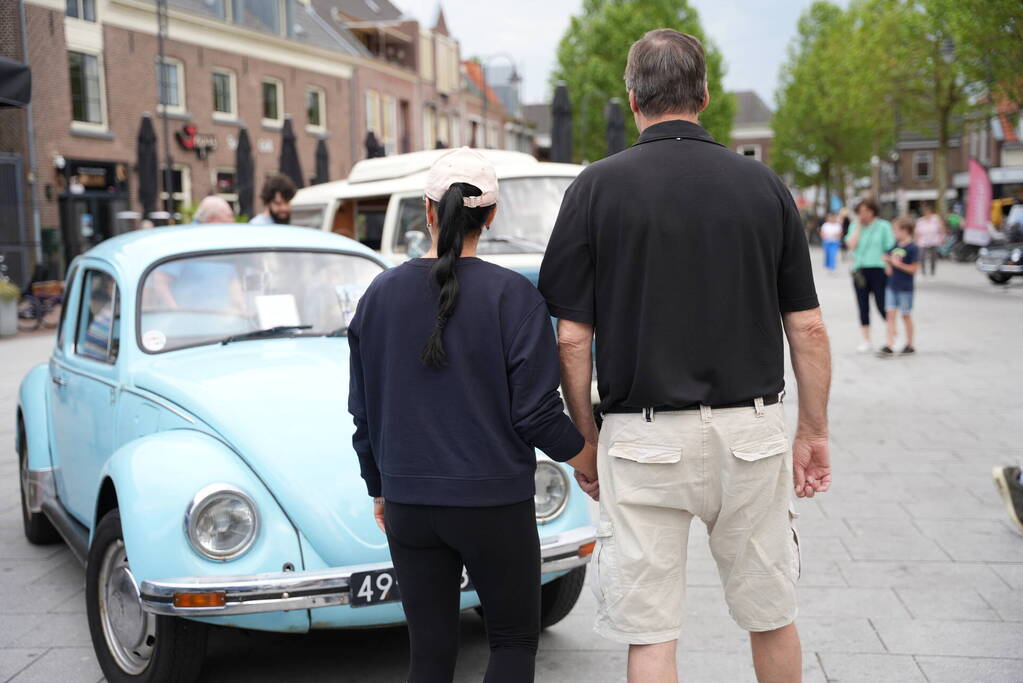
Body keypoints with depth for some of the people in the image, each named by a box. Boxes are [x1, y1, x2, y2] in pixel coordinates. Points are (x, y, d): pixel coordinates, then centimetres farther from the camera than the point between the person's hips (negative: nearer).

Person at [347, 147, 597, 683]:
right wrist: (586, 461, 6)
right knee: (514, 639, 15)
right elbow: (536, 411, -12)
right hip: (495, 500, -3)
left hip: (408, 504, 4)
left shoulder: (380, 294, 1)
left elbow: (363, 411, 7)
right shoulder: (511, 294, -11)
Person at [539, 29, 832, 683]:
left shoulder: (597, 187, -4)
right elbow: (807, 327, 2)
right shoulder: (764, 184, 2)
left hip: (643, 439, -2)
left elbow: (573, 336, -6)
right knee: (771, 616, 19)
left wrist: (586, 439, 6)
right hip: (751, 432, 3)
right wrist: (814, 433, 12)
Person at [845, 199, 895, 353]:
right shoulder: (855, 226, 9)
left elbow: (890, 249, 0)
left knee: (882, 305, -5)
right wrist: (859, 225, -4)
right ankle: (866, 341, 14)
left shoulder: (883, 226, 0)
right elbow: (852, 245, -6)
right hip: (859, 271, 3)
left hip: (878, 269, -3)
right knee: (863, 307, 6)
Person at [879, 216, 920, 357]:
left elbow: (914, 269, -14)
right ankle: (889, 346, -3)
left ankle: (910, 345, 21)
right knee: (890, 314, -1)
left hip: (905, 288, -6)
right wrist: (887, 264, 2)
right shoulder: (895, 244, 7)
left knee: (906, 315, 7)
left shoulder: (912, 248, -13)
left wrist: (899, 264, -20)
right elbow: (887, 256, 22)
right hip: (891, 286, 6)